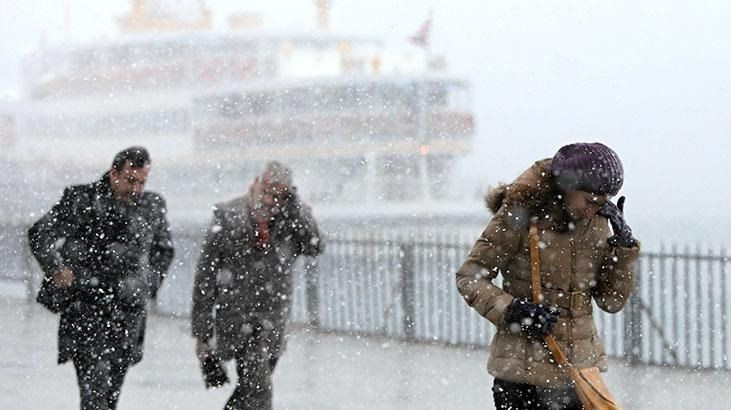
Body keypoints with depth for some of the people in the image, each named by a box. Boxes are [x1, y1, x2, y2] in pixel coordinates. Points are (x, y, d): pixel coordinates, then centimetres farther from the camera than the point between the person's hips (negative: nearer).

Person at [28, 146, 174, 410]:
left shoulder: (152, 207, 9)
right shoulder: (82, 201, -5)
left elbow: (163, 250, 27)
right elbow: (39, 234, -4)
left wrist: (150, 284, 16)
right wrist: (56, 269, -10)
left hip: (129, 311, 5)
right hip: (85, 306, -5)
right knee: (95, 378, -17)